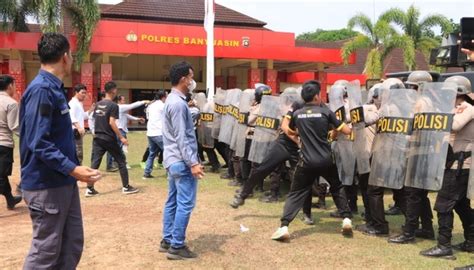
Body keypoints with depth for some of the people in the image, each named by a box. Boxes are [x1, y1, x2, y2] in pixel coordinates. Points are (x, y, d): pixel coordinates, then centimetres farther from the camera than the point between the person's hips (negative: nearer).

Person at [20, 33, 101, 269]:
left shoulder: (54, 88, 11)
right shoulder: (41, 90, -19)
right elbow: (38, 143, -25)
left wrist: (72, 169, 21)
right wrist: (72, 169, -30)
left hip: (63, 182, 9)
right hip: (46, 185, -9)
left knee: (72, 243, 15)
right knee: (45, 251, 1)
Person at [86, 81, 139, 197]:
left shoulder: (98, 104, 10)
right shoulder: (113, 105, -12)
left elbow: (95, 120, 13)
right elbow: (112, 123, -18)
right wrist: (121, 137, -15)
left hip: (97, 138, 6)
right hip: (109, 139, -6)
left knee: (94, 163, 4)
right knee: (121, 161, 7)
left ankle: (90, 189, 1)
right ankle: (126, 187, 11)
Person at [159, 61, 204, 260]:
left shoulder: (172, 100, 14)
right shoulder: (178, 103, -18)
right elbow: (181, 138, -21)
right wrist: (193, 163, -22)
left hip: (172, 160, 11)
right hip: (182, 162, -10)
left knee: (172, 202, 14)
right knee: (185, 204, -5)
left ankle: (167, 241, 21)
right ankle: (177, 247, 0)